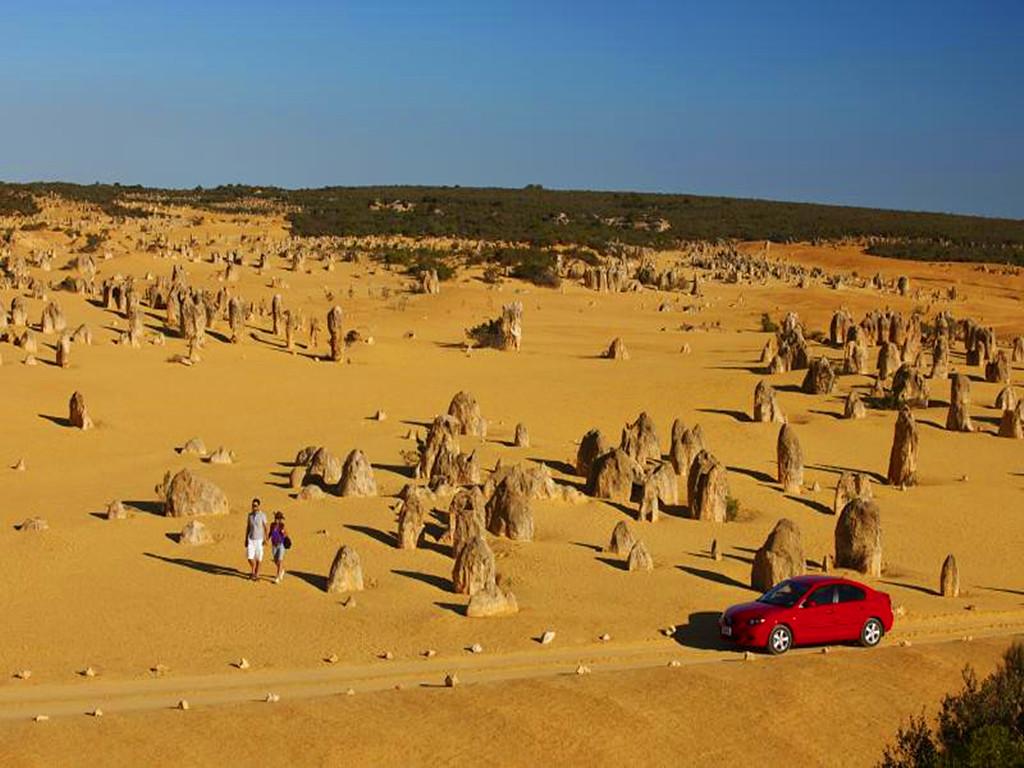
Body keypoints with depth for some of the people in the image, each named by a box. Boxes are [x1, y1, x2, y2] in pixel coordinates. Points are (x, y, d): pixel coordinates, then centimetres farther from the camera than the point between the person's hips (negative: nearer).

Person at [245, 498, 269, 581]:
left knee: (258, 558, 3)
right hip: (251, 539, 3)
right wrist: (246, 539, 7)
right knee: (250, 556, -5)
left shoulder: (262, 516, -9)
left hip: (259, 539, -3)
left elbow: (265, 528, -7)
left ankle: (257, 575, 15)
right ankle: (253, 571, 20)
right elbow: (248, 527, 8)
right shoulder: (250, 515, 2)